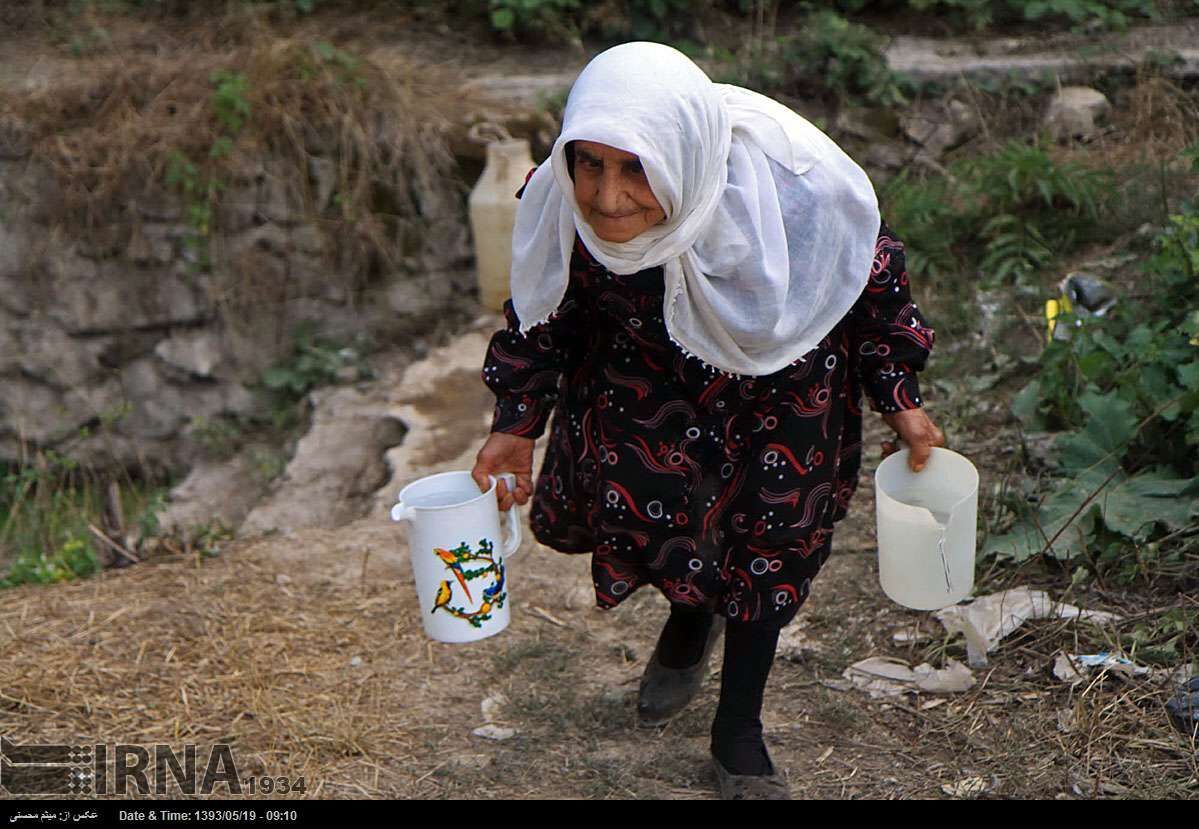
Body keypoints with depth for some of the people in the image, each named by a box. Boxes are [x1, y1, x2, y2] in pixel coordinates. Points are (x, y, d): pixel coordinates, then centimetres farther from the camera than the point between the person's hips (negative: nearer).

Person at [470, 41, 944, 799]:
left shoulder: (793, 185, -39)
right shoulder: (561, 204, -32)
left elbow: (873, 276, -17)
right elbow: (545, 314, -9)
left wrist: (900, 399, -8)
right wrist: (518, 424, -6)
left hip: (784, 363, -1)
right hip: (651, 360, 2)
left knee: (770, 534, 5)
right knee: (631, 498, 1)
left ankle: (739, 730, 26)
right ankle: (692, 618, 39)